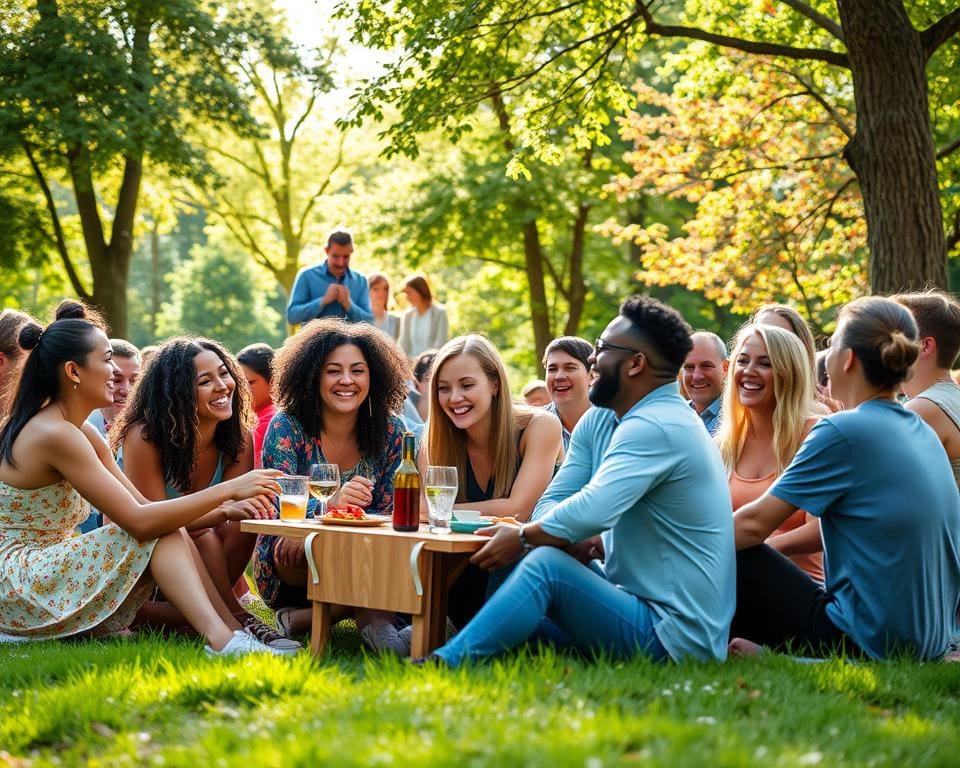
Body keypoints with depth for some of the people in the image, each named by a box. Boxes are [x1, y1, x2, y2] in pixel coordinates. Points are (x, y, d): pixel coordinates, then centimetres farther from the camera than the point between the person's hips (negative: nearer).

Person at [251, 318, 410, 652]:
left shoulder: (389, 431, -3)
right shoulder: (288, 427, -11)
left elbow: (388, 512, -6)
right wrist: (331, 502, -44)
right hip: (288, 567, -3)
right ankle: (370, 613, -17)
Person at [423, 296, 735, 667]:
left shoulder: (657, 428, -21)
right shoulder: (599, 420, 11)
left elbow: (592, 512, -31)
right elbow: (551, 502, 8)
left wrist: (522, 537, -13)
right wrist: (573, 538, -16)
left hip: (673, 633, -10)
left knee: (548, 564, -25)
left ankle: (447, 664, -27)